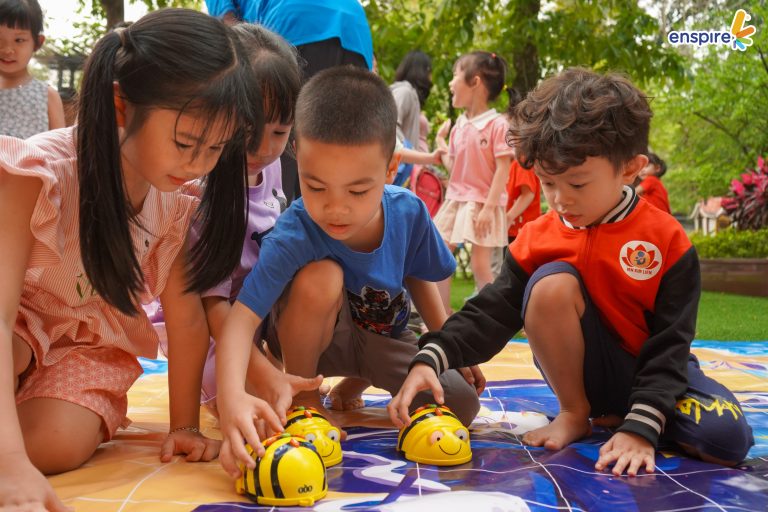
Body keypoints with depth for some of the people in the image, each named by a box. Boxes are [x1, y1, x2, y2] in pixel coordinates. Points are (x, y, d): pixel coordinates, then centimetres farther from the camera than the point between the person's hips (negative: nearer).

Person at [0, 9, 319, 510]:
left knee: (58, 444, -25)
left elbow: (186, 317, -8)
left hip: (90, 342, 3)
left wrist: (185, 425, -9)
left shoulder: (173, 201, -15)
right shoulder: (41, 170, -30)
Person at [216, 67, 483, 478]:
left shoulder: (409, 213, -22)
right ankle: (302, 394, -11)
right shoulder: (293, 236, -36)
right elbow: (242, 317, -45)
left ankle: (355, 384, 15)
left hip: (382, 337, 4)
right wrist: (231, 397, -63)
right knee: (320, 277, -38)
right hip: (314, 336, -4)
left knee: (462, 405, -13)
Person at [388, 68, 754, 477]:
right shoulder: (537, 240, -8)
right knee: (552, 282, -28)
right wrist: (431, 359, -29)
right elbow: (491, 314, -11)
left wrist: (640, 428, -26)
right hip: (586, 373, 1)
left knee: (727, 439, -27)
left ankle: (620, 415, 1)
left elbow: (669, 343, -16)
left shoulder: (666, 239, -14)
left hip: (651, 369, 0)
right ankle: (574, 414, -10)